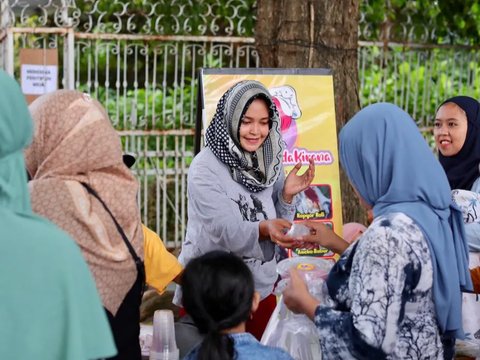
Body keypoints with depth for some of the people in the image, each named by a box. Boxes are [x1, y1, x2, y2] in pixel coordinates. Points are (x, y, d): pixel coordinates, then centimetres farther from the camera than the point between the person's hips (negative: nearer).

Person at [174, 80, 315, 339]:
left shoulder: (270, 163, 1)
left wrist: (287, 196, -14)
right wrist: (263, 229, -41)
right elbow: (227, 232, -23)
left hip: (260, 288, 5)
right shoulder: (205, 168, -14)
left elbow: (277, 229, 3)